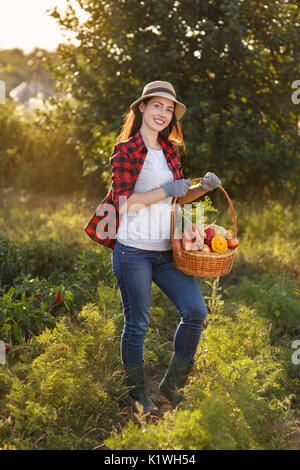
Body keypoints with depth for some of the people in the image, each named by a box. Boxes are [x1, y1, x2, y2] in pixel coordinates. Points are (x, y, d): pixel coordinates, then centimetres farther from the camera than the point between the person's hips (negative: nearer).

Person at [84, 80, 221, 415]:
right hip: (133, 250, -6)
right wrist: (165, 191, -14)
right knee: (137, 324, 4)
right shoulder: (125, 150, -5)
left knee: (196, 312, -2)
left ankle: (172, 384, 17)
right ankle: (137, 397, 23)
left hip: (167, 249, 6)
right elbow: (124, 201, -13)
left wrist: (203, 187, 2)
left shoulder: (169, 151, 14)